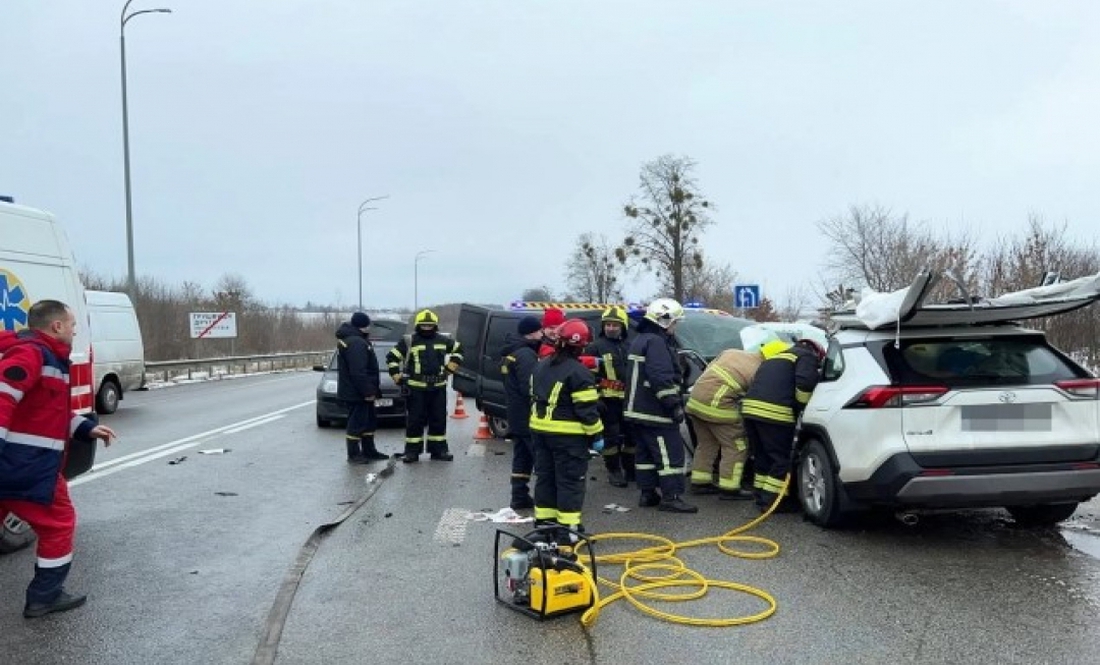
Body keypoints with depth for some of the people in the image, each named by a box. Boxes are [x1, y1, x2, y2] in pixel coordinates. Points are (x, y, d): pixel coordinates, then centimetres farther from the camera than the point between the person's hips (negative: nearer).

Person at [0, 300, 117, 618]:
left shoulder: (47, 356, 20)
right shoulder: (31, 353, -13)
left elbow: (51, 411, 27)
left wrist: (86, 428, 16)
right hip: (27, 467, -10)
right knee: (59, 523, 5)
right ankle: (45, 596, 15)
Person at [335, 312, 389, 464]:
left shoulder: (358, 340, 15)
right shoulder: (356, 343, -21)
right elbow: (358, 372, -27)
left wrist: (371, 390, 20)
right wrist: (367, 391, -23)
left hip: (362, 392, 11)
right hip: (356, 393, -11)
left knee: (370, 420, 18)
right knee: (357, 423, -3)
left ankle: (369, 451, 26)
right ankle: (353, 455, 5)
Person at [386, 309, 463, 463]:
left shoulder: (443, 340, 10)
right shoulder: (408, 341, -1)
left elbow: (458, 349, 25)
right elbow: (391, 358, 2)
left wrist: (450, 368, 16)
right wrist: (398, 378, -2)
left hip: (438, 387, 4)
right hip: (416, 388, -3)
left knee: (439, 420, 8)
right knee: (415, 420, -1)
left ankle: (439, 449, 18)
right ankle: (412, 451, 6)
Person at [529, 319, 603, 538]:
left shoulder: (541, 366, 8)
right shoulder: (579, 373, -17)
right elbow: (586, 409, -17)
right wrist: (596, 435, -10)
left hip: (539, 430, 8)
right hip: (568, 435, -7)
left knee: (545, 475, 15)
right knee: (570, 480, -1)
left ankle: (543, 519, 21)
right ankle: (568, 525, 0)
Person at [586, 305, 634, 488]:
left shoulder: (629, 347, 16)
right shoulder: (595, 347, -3)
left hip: (628, 399, 6)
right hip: (608, 400, -6)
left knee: (631, 435, 11)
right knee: (612, 437, -5)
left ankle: (630, 469, 24)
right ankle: (614, 471, 7)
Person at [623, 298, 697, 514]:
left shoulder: (640, 340, 17)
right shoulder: (656, 342, -17)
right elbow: (661, 379, -25)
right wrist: (675, 405, -22)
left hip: (638, 410, 11)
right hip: (655, 413, -10)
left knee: (645, 452, 14)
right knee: (671, 453, -6)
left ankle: (647, 493, 19)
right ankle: (671, 497, -5)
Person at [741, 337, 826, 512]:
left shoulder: (778, 356, 32)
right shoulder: (807, 357, 8)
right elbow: (805, 383, -11)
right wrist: (799, 407, 1)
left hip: (750, 407, 8)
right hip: (774, 412, -8)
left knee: (761, 456, 18)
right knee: (781, 459, 1)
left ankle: (761, 496, 25)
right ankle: (772, 501, 0)